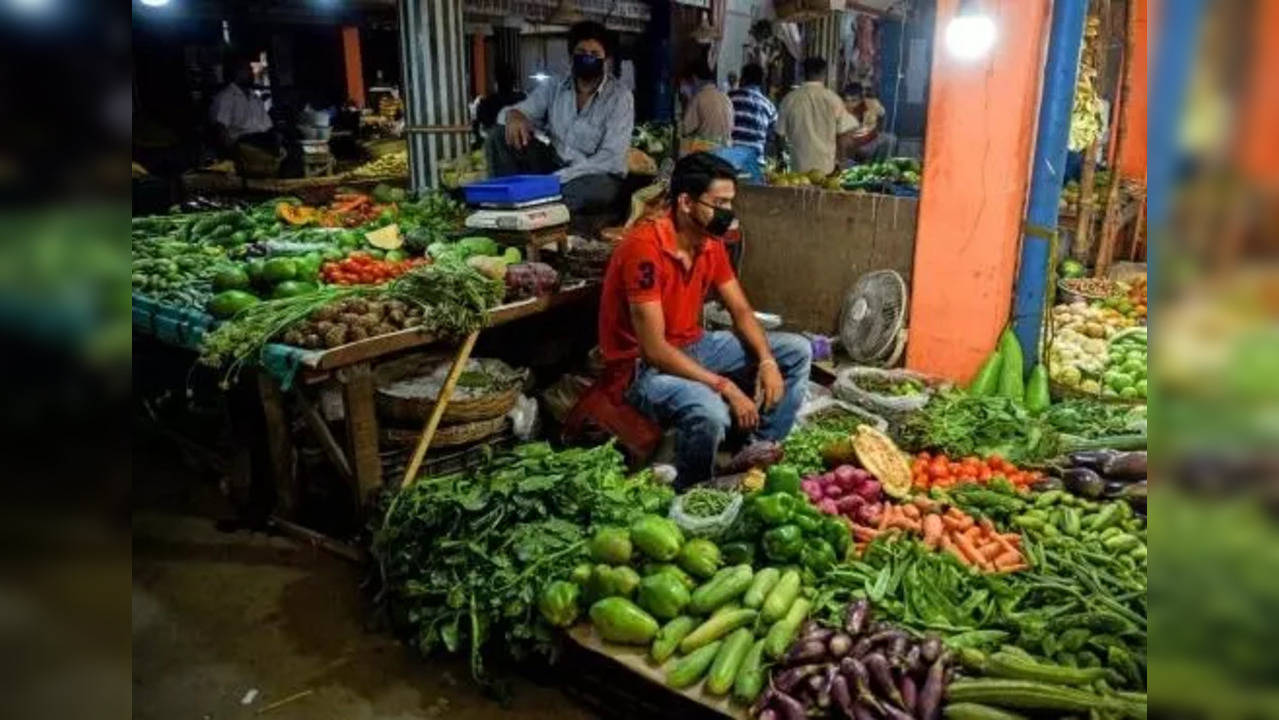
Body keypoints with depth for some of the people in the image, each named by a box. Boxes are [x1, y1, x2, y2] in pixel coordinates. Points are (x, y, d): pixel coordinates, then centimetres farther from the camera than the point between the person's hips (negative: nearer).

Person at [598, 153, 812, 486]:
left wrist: (767, 361, -12)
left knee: (796, 351, 4)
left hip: (693, 347, 9)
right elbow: (655, 349, -29)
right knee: (710, 413, -38)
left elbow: (741, 311, 6)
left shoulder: (710, 242, -2)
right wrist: (727, 388, -29)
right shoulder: (644, 248, -27)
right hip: (642, 366, -8)